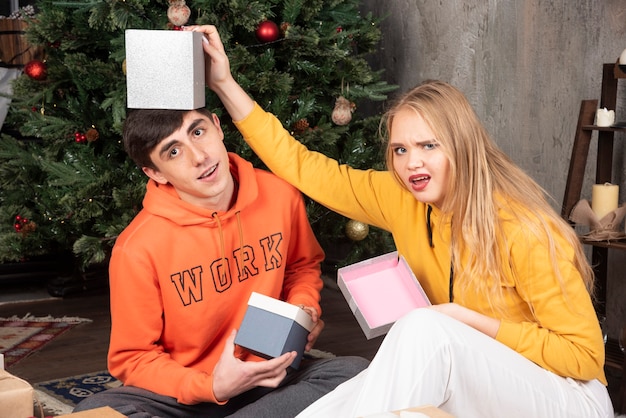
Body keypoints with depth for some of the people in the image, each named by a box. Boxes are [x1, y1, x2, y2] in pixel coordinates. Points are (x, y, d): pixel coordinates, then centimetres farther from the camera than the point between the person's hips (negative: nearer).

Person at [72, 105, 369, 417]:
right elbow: (132, 359, -9)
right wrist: (210, 387, -24)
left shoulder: (280, 195, -8)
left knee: (357, 373, -25)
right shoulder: (138, 249, -19)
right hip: (187, 392, -3)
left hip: (268, 379, 3)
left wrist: (303, 309, -7)